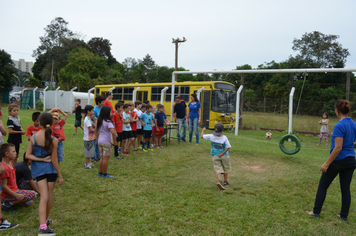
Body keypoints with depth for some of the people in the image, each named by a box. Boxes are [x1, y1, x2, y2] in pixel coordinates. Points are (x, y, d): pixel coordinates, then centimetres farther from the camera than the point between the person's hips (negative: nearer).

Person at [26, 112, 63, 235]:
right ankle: (46, 220, 31)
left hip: (37, 169, 2)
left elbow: (28, 155, -7)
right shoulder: (54, 140, -15)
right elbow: (54, 160, -11)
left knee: (44, 196, 2)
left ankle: (42, 226, -7)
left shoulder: (33, 137, -8)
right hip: (50, 169, -2)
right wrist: (60, 175, -3)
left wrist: (41, 159, -5)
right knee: (49, 196, 14)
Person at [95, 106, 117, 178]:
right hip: (107, 142, -8)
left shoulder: (100, 121, 6)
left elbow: (96, 131, 17)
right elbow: (113, 132, -30)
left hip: (100, 142, 8)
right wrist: (115, 142, -20)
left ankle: (100, 173, 27)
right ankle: (104, 174, 13)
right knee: (106, 158, 4)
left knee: (102, 158, 19)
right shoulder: (108, 122, -19)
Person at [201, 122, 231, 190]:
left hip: (215, 156, 1)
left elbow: (202, 136, -4)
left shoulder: (211, 136, -16)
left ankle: (219, 181, -22)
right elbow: (228, 147, -20)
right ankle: (225, 182, 27)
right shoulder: (224, 138, -21)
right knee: (226, 168, 19)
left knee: (218, 169, 2)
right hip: (224, 156, -1)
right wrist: (222, 153, -13)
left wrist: (203, 130, 14)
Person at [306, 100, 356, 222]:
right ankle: (344, 215, 23)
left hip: (338, 161, -7)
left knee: (322, 186, 8)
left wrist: (326, 164, -19)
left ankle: (316, 212, 17)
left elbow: (338, 148, -23)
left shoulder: (339, 126, -21)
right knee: (345, 188, 14)